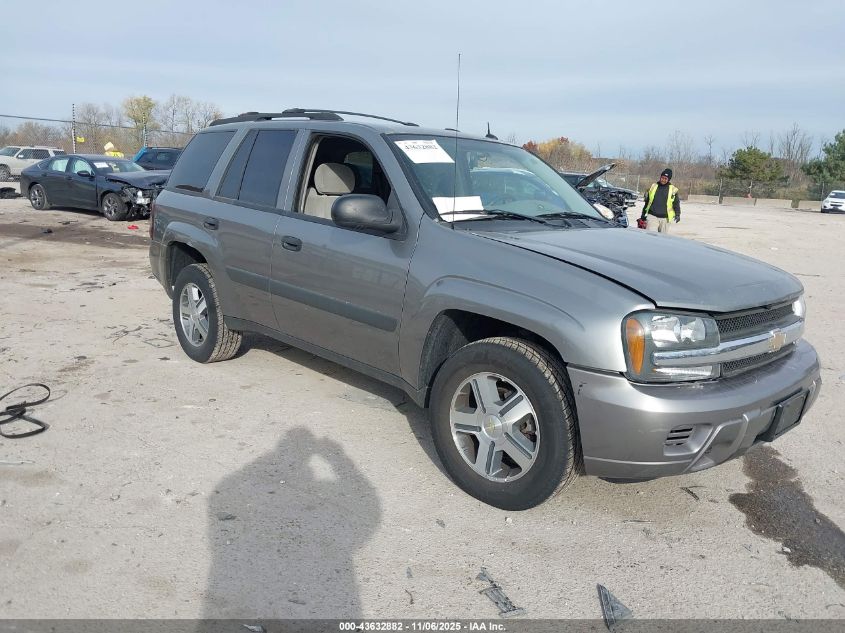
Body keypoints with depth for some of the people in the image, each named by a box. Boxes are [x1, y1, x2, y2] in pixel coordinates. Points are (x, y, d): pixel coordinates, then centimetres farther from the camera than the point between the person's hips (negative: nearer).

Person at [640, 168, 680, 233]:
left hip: (665, 218, 0)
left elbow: (676, 204, 7)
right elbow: (647, 201, 17)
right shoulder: (653, 186, 9)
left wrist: (677, 214, -9)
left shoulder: (673, 189, 3)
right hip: (652, 216, 0)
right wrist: (643, 214, 20)